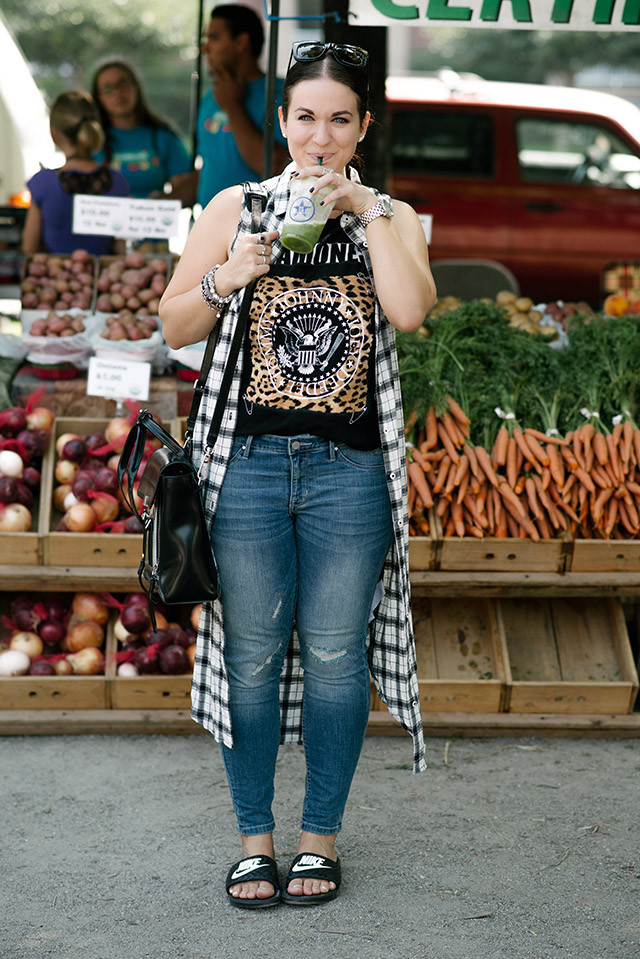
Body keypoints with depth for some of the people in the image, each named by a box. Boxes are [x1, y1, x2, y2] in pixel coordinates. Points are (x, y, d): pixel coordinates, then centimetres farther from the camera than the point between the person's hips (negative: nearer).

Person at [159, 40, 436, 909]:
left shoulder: (391, 218, 7)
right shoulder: (236, 209, 7)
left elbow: (410, 311, -13)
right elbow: (173, 328, 7)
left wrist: (366, 209, -11)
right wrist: (226, 279, -10)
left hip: (349, 470, 0)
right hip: (250, 463, 0)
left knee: (334, 655, 6)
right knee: (251, 656, 5)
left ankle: (321, 836, 21)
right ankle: (254, 838, 20)